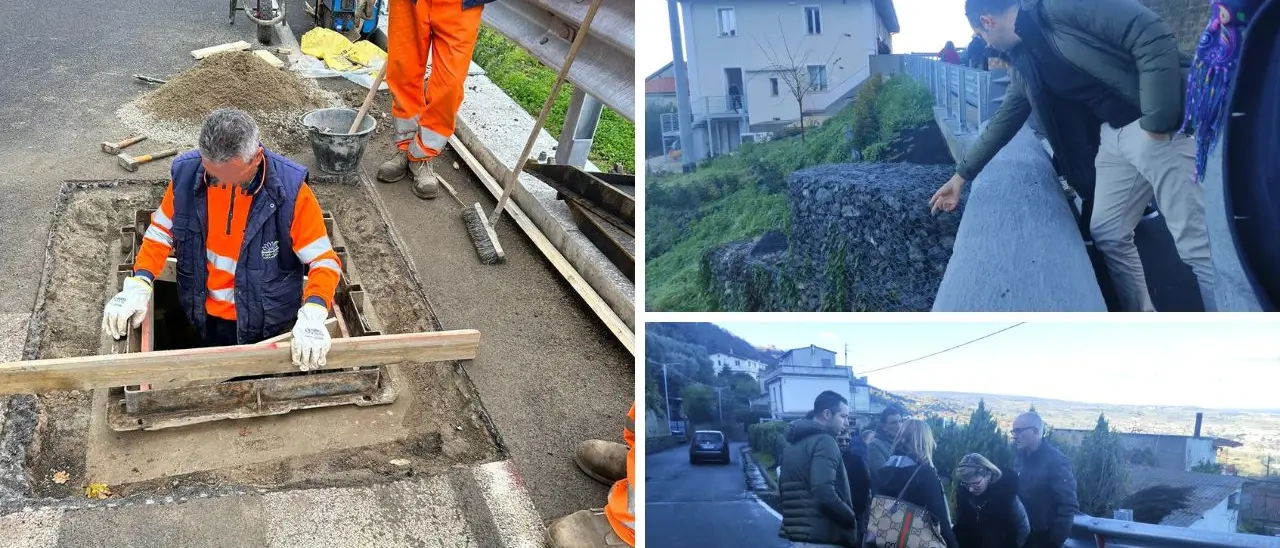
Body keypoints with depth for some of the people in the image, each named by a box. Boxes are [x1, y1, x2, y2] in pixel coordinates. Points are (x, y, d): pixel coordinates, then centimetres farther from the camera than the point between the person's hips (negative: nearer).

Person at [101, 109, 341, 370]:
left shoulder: (290, 189, -25)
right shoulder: (186, 174, -16)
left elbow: (324, 261, -21)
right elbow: (161, 233, 0)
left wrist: (311, 316, -38)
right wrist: (138, 286, -17)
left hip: (266, 325, -3)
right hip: (203, 318, 3)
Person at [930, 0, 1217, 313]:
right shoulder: (1023, 65, 14)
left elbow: (1153, 36, -18)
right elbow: (1003, 121, 27)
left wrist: (1156, 122, -19)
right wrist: (962, 174, 31)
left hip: (1158, 126, -9)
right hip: (1113, 136, 9)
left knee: (1196, 243, -8)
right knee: (1107, 234, 12)